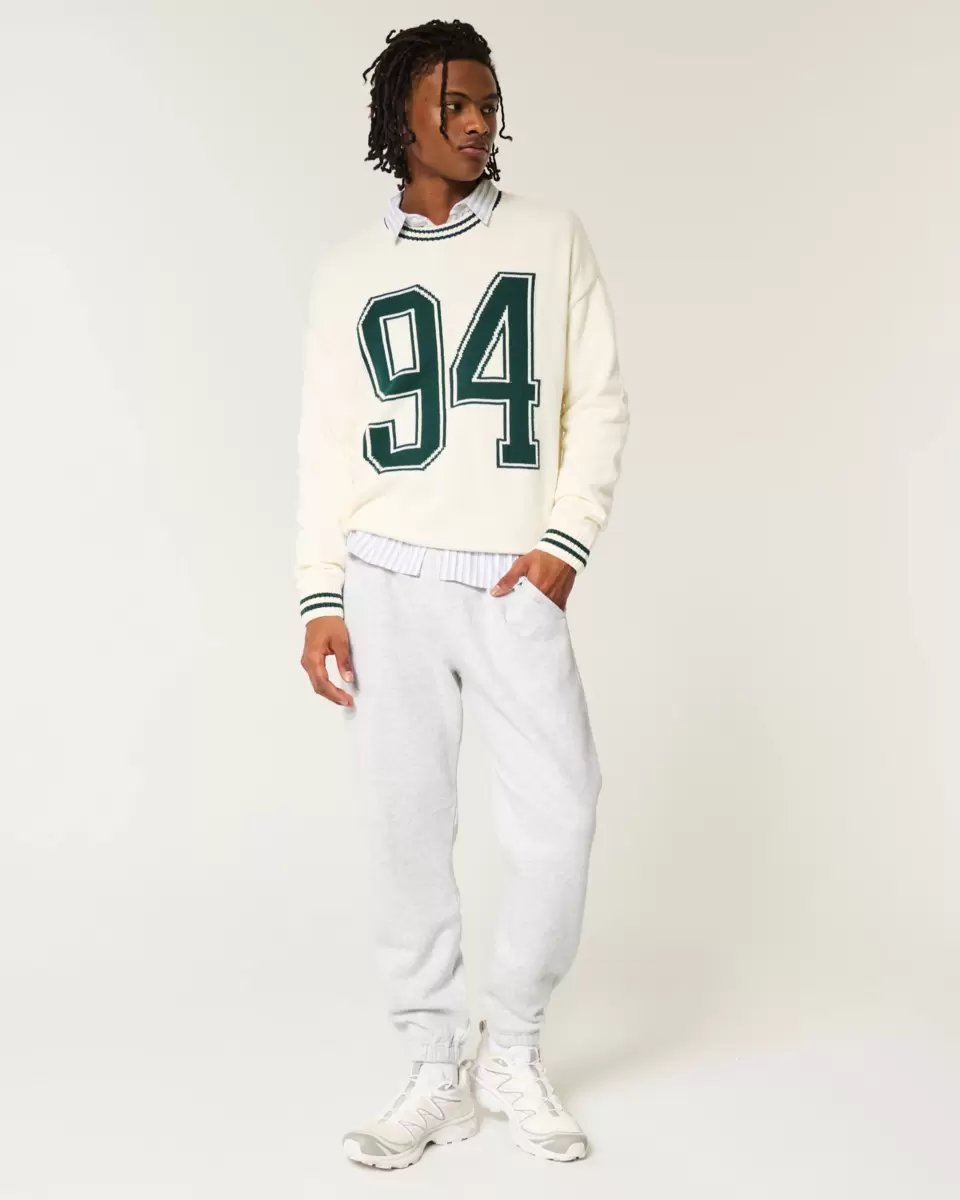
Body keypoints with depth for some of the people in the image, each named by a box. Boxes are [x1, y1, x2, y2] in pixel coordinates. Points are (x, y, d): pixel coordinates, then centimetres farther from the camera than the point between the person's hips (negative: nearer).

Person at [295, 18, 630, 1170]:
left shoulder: (550, 236, 7)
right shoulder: (350, 267, 9)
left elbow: (598, 400, 5)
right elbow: (328, 443, 8)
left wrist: (565, 542, -6)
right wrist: (320, 597, 1)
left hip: (513, 581, 0)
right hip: (388, 582, 1)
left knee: (557, 817, -6)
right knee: (403, 827, 2)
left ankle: (512, 1052, 16)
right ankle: (436, 1074, 15)